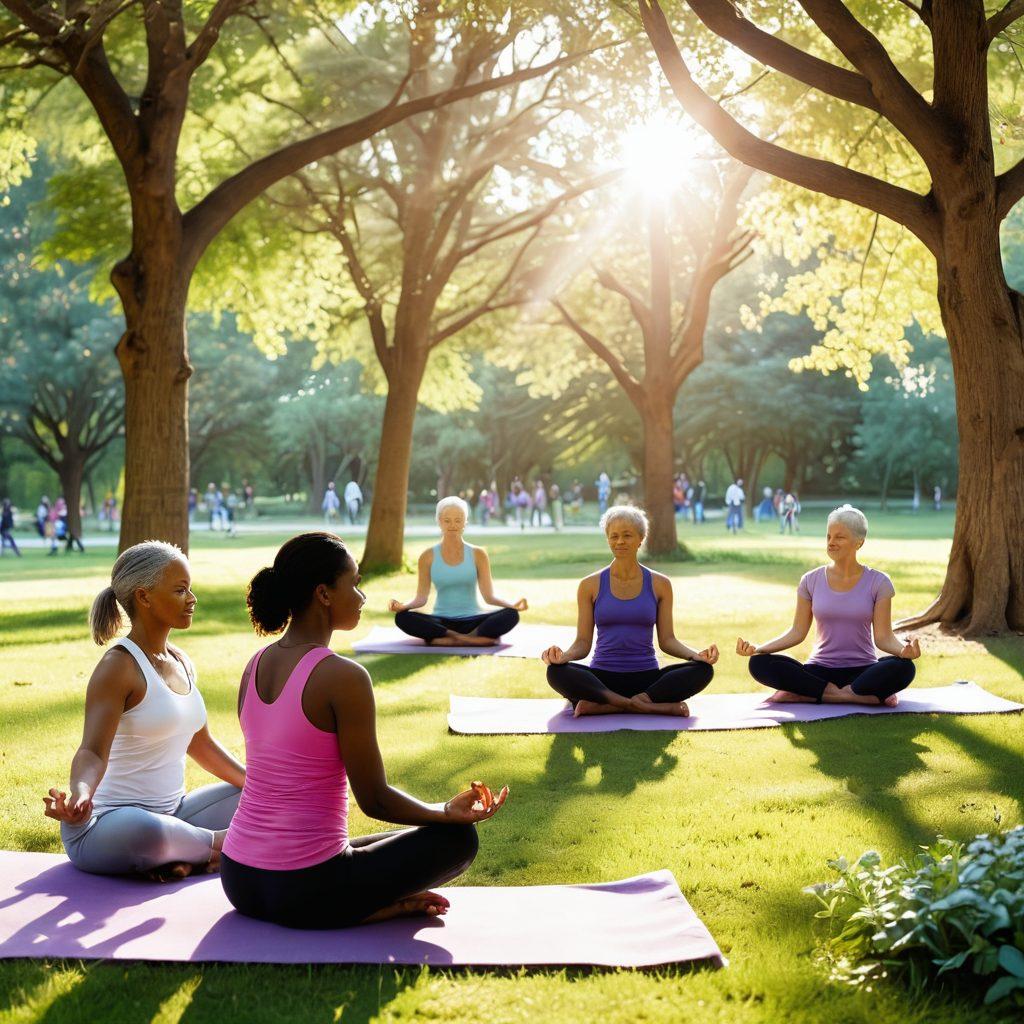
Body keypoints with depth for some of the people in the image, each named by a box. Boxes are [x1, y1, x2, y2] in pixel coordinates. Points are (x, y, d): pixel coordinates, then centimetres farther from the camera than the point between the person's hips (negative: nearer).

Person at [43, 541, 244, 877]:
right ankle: (221, 844, -11)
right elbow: (93, 751, -27)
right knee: (145, 830, -42)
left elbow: (201, 745, 22)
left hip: (170, 815, 9)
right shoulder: (119, 666, -15)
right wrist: (80, 795, -48)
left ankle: (191, 857, -14)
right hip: (106, 828, -9)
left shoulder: (181, 662, 11)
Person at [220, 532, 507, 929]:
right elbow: (375, 800, -12)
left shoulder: (255, 667, 6)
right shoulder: (344, 677, -17)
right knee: (458, 838, 11)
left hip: (239, 882, 7)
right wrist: (448, 811, 3)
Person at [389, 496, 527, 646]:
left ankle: (445, 639, -29)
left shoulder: (478, 555, 4)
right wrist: (402, 606, -19)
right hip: (442, 622, 0)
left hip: (472, 621, 0)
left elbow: (489, 596, 0)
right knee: (402, 618, -30)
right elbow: (421, 598, 3)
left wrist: (512, 605, -19)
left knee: (511, 615, -28)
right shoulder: (428, 557, 4)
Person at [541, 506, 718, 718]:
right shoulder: (591, 585, 6)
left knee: (703, 670, -27)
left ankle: (601, 706, -28)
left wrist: (695, 654, -13)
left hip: (647, 677, 1)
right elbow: (583, 643, 5)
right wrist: (564, 656, -18)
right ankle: (655, 707, -33)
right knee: (557, 672, -33)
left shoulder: (659, 584, 8)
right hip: (602, 678, -1)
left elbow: (667, 640, 8)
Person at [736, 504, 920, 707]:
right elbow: (797, 632, 4)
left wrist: (903, 649, -28)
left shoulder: (878, 583, -1)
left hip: (862, 670, -1)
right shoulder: (812, 581, 3)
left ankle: (805, 693, -26)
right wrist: (758, 648, -11)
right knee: (759, 663, -26)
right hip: (820, 670, 2)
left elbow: (883, 637, -5)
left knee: (903, 667, -35)